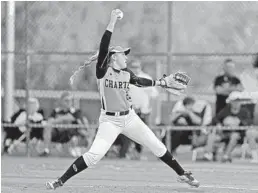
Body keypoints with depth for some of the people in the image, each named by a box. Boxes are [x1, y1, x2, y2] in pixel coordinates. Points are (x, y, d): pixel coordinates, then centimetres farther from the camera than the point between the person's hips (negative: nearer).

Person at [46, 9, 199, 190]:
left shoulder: (127, 73, 6)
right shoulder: (103, 70, -11)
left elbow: (140, 81, 24)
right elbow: (103, 48, -24)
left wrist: (163, 82, 20)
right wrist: (112, 23, -30)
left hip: (130, 118, 6)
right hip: (110, 121, -6)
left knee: (157, 146, 7)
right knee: (94, 154, -19)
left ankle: (182, 174, 24)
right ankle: (61, 181, -9)